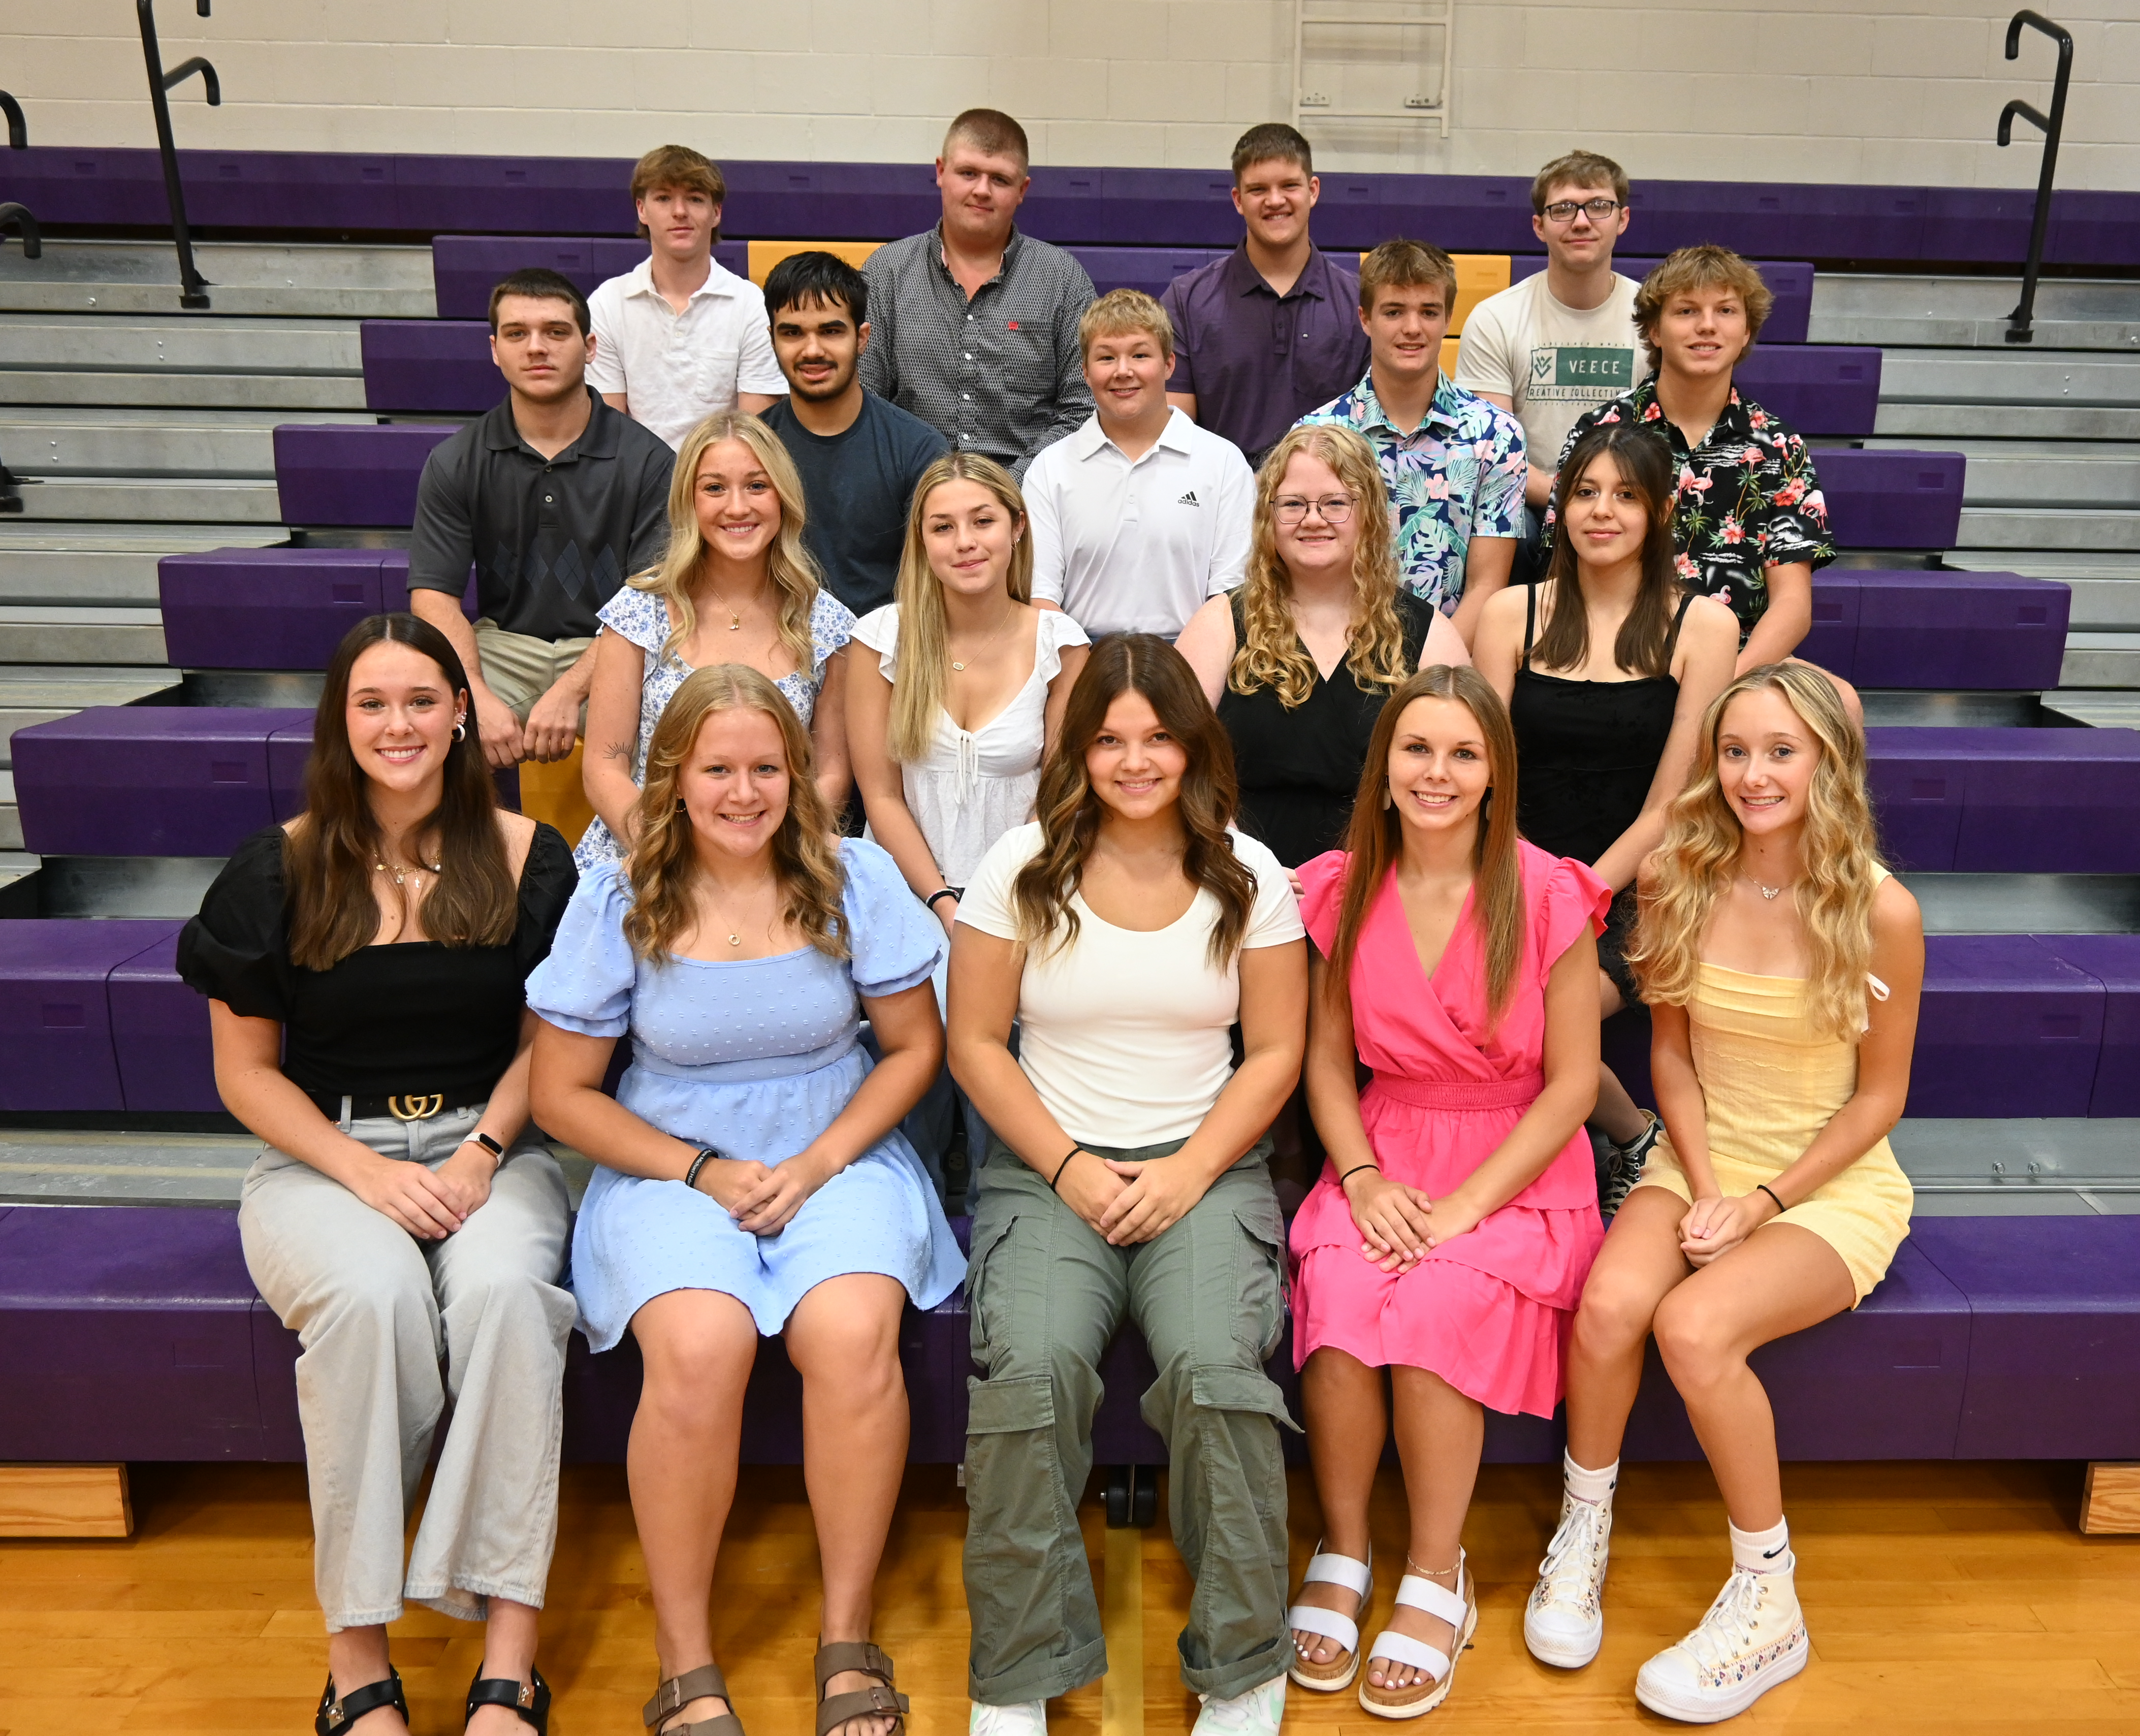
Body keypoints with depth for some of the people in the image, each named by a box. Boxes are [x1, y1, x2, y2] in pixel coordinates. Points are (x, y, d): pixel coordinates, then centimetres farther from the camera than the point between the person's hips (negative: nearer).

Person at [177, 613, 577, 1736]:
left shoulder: (526, 858, 3)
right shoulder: (278, 871, 3)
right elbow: (245, 1072, 5)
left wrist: (479, 1157, -9)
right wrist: (368, 1172, -10)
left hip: (488, 1148, 0)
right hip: (322, 1157, 0)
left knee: (506, 1287, -32)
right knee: (373, 1295, -33)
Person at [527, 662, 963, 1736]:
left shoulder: (854, 880, -1)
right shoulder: (618, 901, -3)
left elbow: (914, 1046, 4)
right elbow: (563, 1094, 2)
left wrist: (818, 1166, -9)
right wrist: (701, 1171, -10)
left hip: (838, 1161, 1)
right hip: (670, 1169, 0)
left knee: (852, 1335, -29)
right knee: (699, 1348, -30)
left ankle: (847, 1640, -7)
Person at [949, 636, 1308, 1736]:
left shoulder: (1247, 873, 5)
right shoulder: (1023, 867, 3)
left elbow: (1276, 1052, 5)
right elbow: (976, 1042, 3)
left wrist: (1188, 1173, -8)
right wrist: (1068, 1167, -8)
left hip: (1205, 1168, 0)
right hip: (1049, 1170, 0)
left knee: (1215, 1365, -26)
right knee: (1032, 1365, -27)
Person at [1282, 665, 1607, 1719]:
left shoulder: (1548, 899, -8)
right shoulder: (1343, 892, 1)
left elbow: (1573, 1084, -6)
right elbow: (1327, 1060, 7)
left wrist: (1463, 1206, -15)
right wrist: (1363, 1178, -10)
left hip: (1517, 1170, -2)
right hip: (1384, 1158, 2)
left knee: (1439, 1304, -30)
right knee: (1339, 1296, -27)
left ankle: (1436, 1579, -7)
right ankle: (1342, 1553, -4)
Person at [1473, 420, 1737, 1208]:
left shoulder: (1703, 625, 1)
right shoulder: (1512, 612, 7)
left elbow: (1669, 806, -4)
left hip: (1630, 897, -2)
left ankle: (1636, 1140, 4)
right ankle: (1633, 1134, -2)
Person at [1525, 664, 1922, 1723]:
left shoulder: (1881, 912, -13)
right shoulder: (1679, 882, -4)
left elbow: (1881, 1094, -5)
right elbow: (1671, 1054, 4)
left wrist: (1764, 1200, -12)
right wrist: (1703, 1188, -9)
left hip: (1833, 1184, -3)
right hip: (1700, 1161, 3)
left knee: (1695, 1325, -30)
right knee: (1607, 1305, -27)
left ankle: (1768, 1602, -6)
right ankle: (1583, 1534, 0)